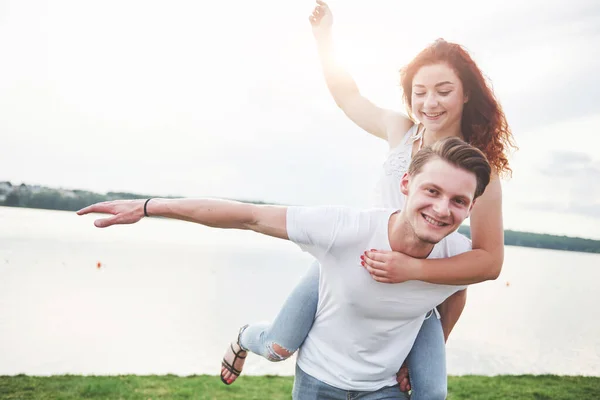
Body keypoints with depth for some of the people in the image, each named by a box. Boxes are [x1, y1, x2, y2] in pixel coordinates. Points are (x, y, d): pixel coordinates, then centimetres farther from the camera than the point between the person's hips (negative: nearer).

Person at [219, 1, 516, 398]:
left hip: (416, 288, -1)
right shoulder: (401, 131, -9)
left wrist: (413, 268, -36)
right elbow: (347, 95, 9)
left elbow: (490, 261, -23)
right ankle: (247, 338, 37)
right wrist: (323, 35, 8)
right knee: (277, 348, 1)